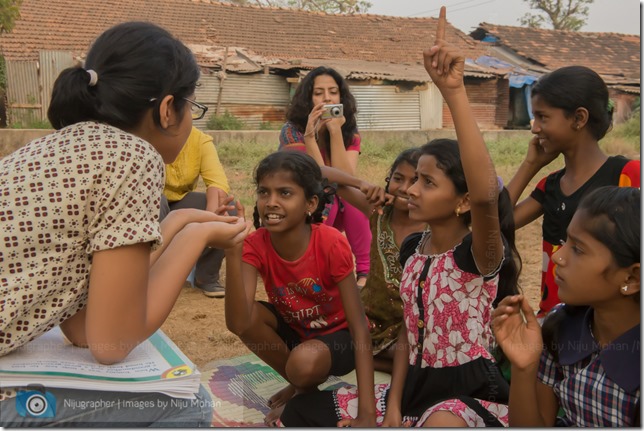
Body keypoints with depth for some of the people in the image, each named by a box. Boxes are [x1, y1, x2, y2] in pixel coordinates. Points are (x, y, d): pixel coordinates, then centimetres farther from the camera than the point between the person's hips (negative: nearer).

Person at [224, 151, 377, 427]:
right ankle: (302, 387, -1)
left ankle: (307, 391, 2)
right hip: (293, 329, 4)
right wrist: (232, 251, -46)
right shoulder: (256, 245, -20)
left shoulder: (332, 244, -28)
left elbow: (359, 326, -26)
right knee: (249, 315, -25)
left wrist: (367, 412, -32)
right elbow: (238, 323, -34)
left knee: (304, 363, -36)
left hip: (337, 334, -4)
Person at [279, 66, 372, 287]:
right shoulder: (292, 132, -18)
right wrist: (310, 136, -39)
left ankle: (365, 270, -20)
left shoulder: (350, 134, -7)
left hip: (334, 216, 3)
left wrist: (335, 131, -29)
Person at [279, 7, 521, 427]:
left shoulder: (478, 255, -18)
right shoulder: (412, 247, 5)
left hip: (469, 392, -8)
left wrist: (454, 92, -47)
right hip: (414, 384, 9)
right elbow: (408, 329, 11)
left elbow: (486, 194, -42)